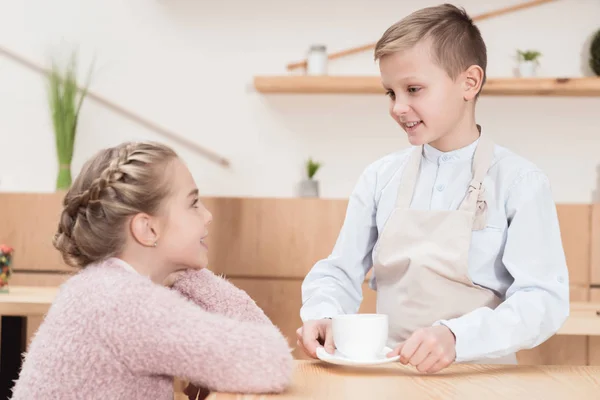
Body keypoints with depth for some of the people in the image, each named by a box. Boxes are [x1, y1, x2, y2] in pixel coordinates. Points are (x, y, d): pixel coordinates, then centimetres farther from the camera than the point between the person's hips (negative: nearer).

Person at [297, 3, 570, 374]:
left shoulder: (520, 182, -3)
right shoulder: (381, 177, 7)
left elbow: (544, 299, -11)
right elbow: (340, 273, 11)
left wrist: (456, 337, -27)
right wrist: (323, 315, -11)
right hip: (389, 375, 3)